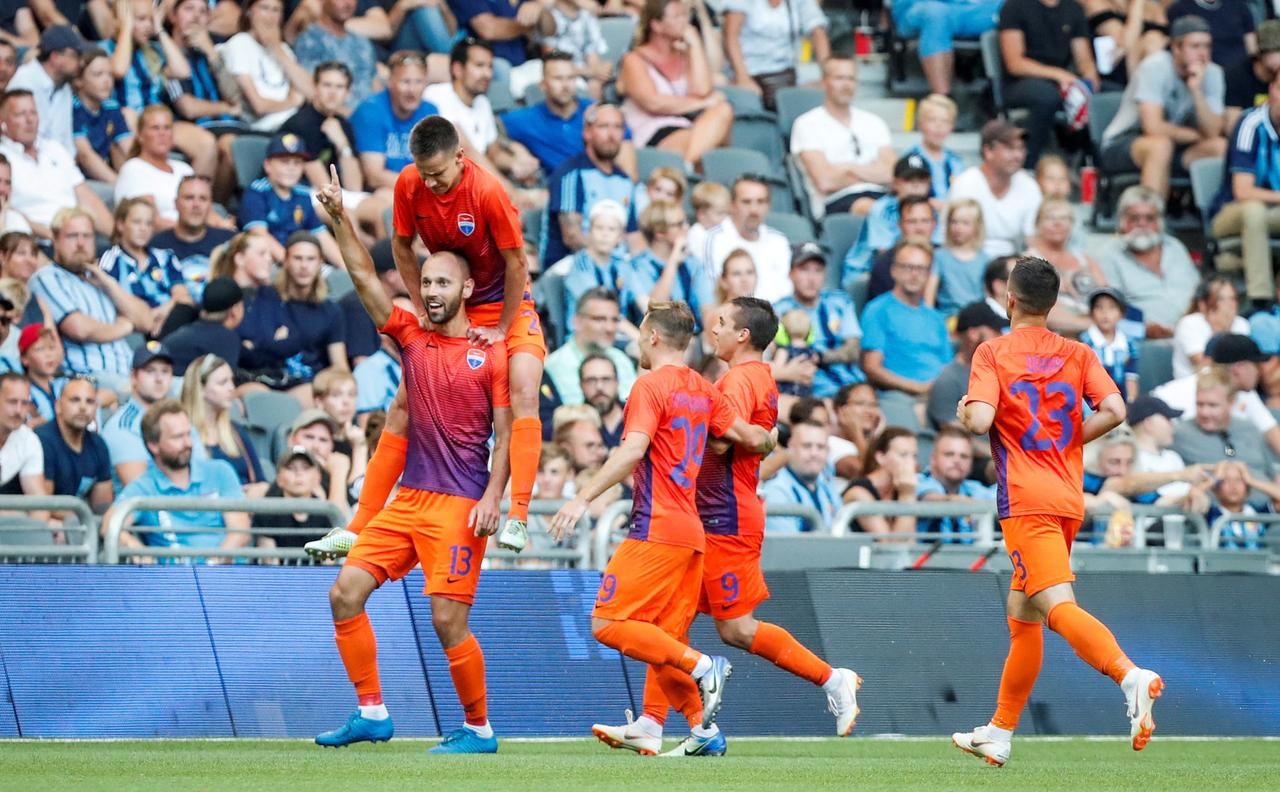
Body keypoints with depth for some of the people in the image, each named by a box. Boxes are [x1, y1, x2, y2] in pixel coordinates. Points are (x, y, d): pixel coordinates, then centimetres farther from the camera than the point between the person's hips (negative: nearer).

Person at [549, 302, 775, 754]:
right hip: (691, 532, 8)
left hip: (656, 530, -8)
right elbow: (752, 438, 13)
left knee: (608, 623, -9)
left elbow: (633, 450, -20)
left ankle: (702, 667, -18)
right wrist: (766, 441, 37)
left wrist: (583, 499, -22)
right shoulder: (702, 390, 14)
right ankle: (704, 730, 1)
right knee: (664, 641, 9)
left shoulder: (651, 386, -7)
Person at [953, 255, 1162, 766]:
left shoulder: (993, 353, -3)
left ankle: (1131, 676, -45)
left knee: (1058, 607, -20)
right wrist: (1071, 439, 12)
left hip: (1026, 502, -7)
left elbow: (980, 419, -16)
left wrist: (962, 412, 7)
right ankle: (999, 733, 24)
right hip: (1070, 499, 7)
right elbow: (1113, 411, -3)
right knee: (1021, 616, 17)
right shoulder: (1078, 354, 10)